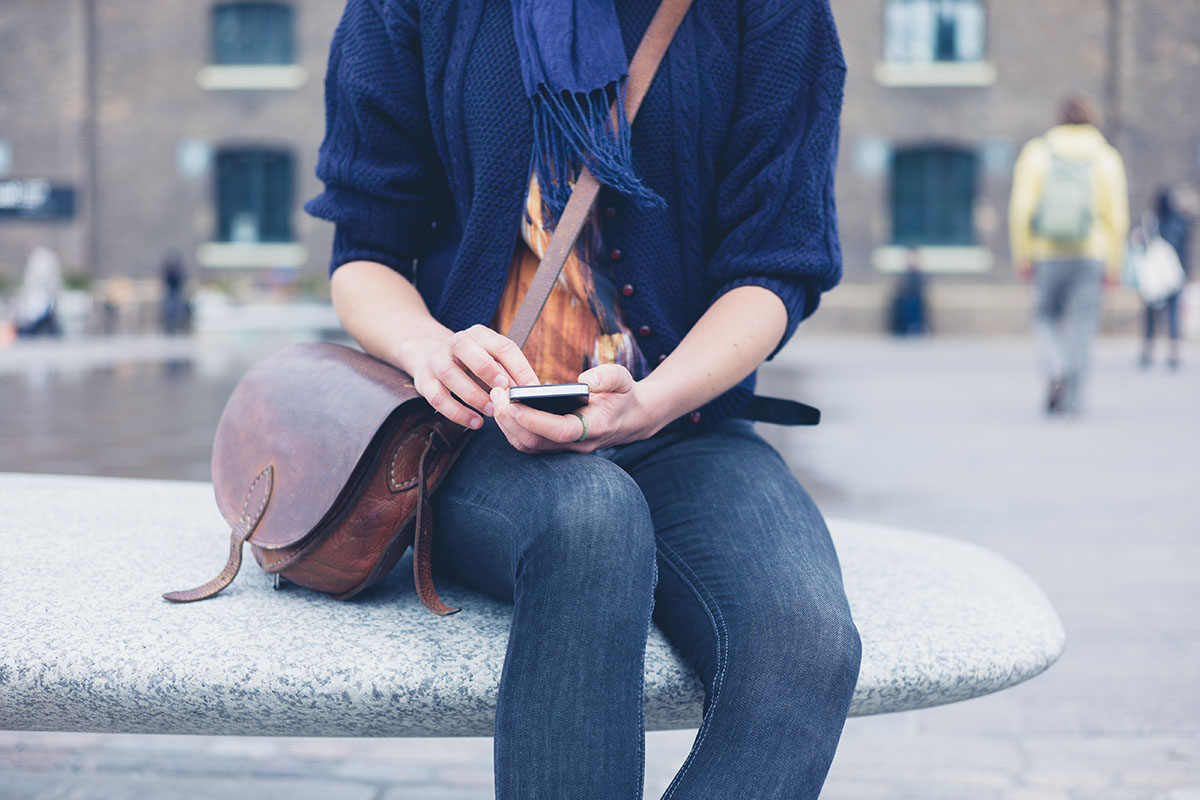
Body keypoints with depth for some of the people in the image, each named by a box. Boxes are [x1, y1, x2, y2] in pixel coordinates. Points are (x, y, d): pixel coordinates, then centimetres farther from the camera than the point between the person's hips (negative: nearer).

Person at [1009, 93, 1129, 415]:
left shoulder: (1036, 152, 2)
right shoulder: (1107, 158, 3)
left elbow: (1020, 208, -5)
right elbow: (1117, 216, -2)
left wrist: (1022, 255, 1)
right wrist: (1114, 264, 4)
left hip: (1048, 253, 0)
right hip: (1091, 255, 0)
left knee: (1048, 316, 15)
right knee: (1082, 324, 5)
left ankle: (1056, 369, -11)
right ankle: (1071, 398, 1)